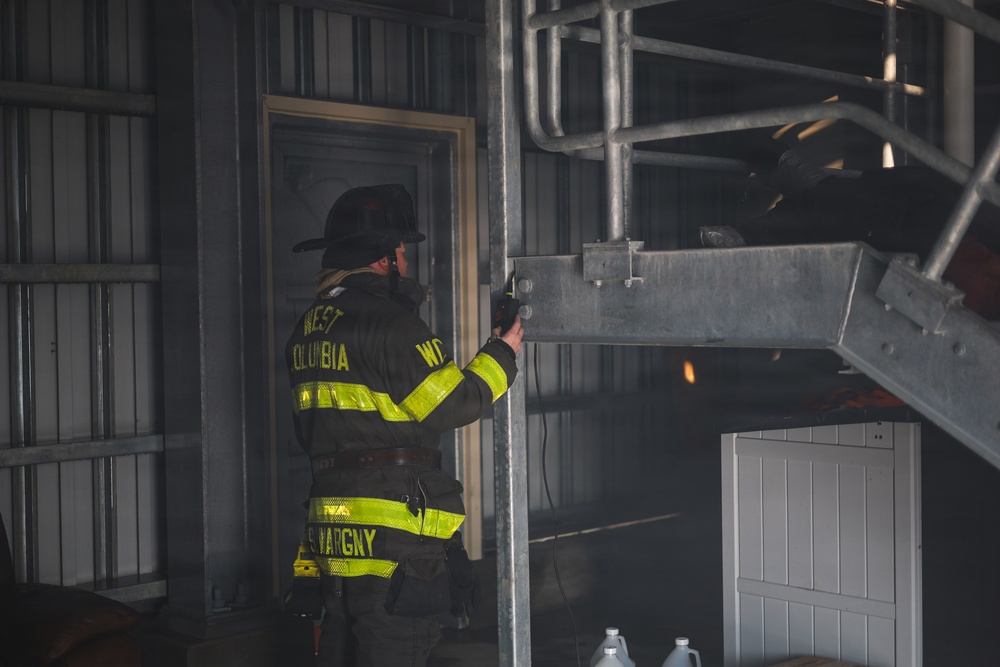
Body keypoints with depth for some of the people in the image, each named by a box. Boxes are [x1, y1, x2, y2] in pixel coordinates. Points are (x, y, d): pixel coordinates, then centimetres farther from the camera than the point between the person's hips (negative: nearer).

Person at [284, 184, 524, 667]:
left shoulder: (309, 327, 14)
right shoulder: (388, 320, -14)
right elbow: (449, 404, -13)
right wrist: (501, 354, 1)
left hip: (333, 530, 8)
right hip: (393, 528, -8)